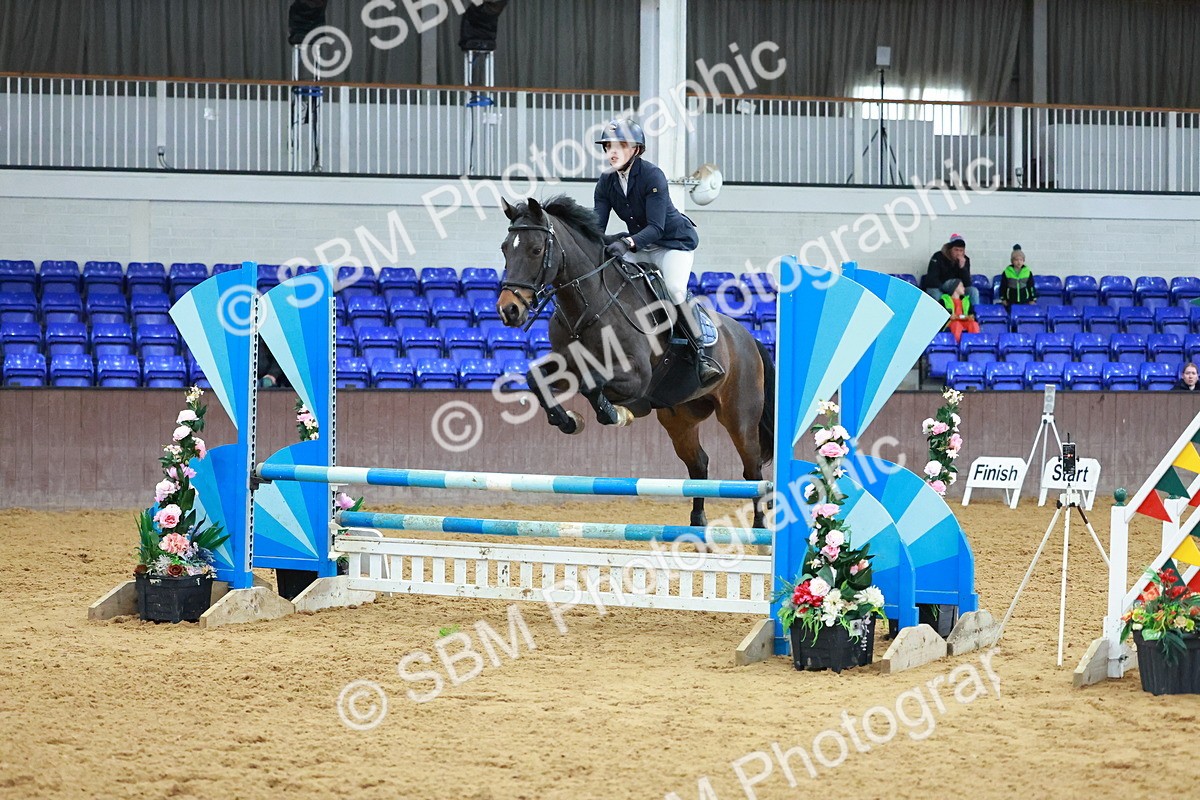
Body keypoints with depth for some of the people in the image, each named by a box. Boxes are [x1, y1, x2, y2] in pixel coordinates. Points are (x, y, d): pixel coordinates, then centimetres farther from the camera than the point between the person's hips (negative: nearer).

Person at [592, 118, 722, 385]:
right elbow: (597, 224, -9)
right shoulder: (606, 182, -4)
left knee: (674, 290, -29)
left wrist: (628, 243, -47)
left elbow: (655, 227, -30)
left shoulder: (652, 176, -24)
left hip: (675, 241, -7)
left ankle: (702, 355, -26)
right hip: (640, 245, 7)